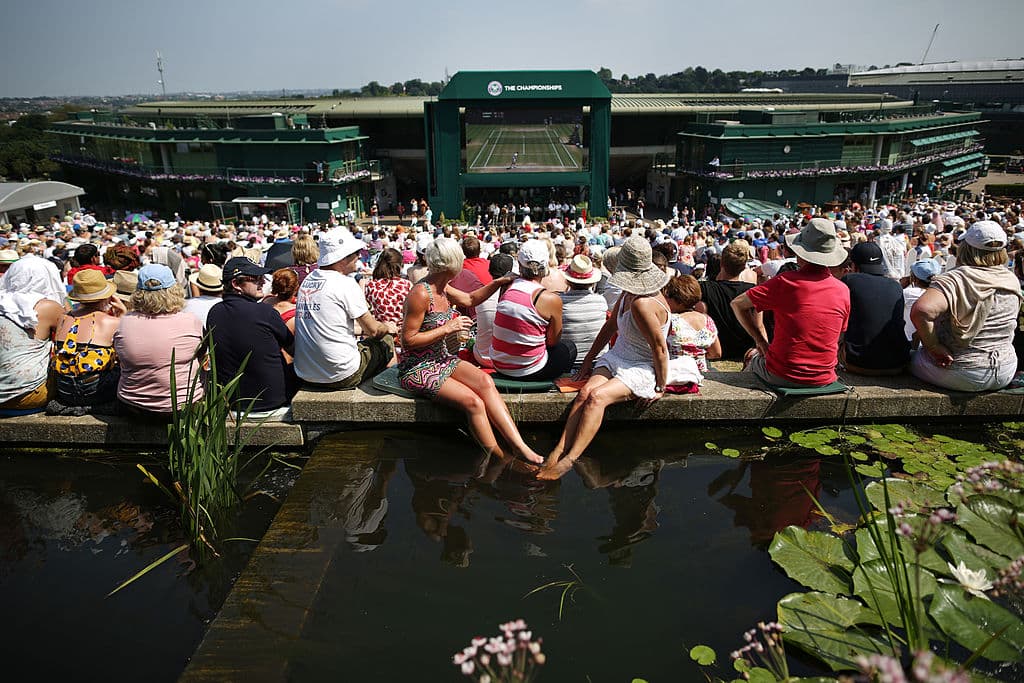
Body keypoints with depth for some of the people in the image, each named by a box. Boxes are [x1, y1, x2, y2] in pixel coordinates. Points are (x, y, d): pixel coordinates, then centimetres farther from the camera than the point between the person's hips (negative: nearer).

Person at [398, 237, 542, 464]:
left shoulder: (442, 288, 7)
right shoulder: (421, 294, -20)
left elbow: (470, 299, 25)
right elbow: (408, 340, -19)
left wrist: (499, 282, 18)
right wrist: (448, 328, -20)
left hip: (442, 359, 8)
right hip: (417, 369, -8)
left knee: (484, 380, -18)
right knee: (473, 402, -25)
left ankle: (520, 446, -22)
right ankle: (501, 462, -14)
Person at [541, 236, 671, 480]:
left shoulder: (642, 304, -26)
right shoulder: (627, 294, 5)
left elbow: (660, 348, -23)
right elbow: (610, 326, 16)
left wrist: (660, 388, -13)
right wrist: (588, 360, 18)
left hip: (643, 369, -8)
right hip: (616, 358, 8)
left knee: (598, 396, -30)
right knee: (586, 392, -18)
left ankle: (568, 460, -32)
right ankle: (558, 451, -29)